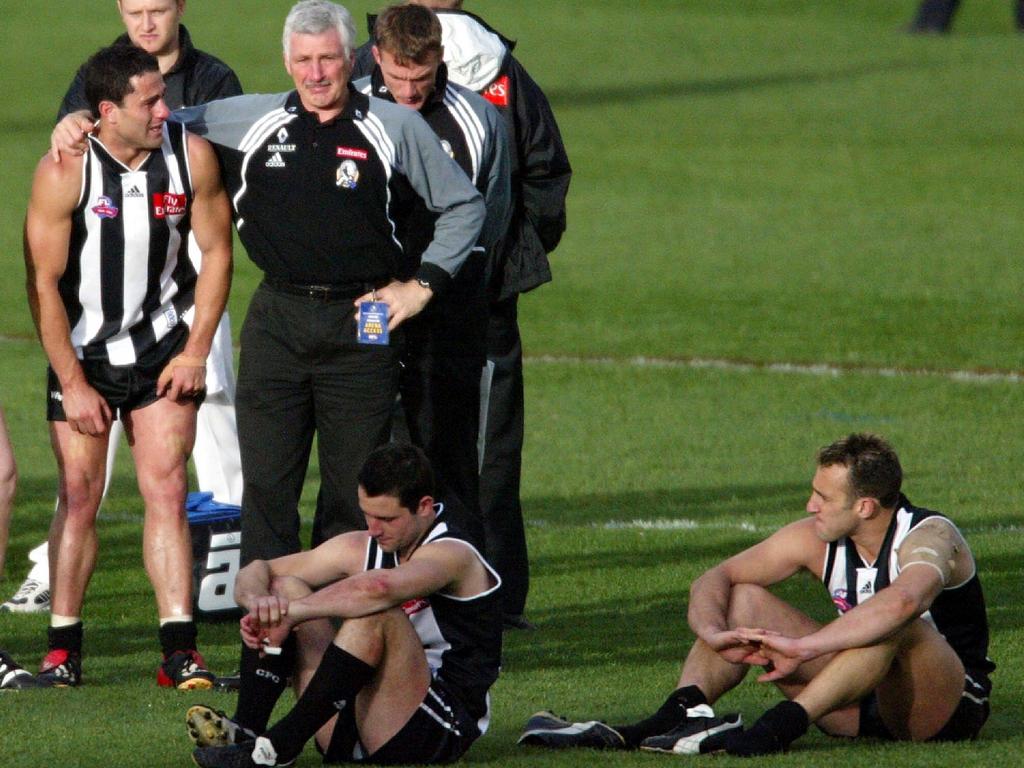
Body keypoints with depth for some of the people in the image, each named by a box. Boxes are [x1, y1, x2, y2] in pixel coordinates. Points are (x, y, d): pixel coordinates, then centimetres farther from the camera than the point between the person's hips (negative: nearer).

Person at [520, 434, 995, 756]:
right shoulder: (814, 539, -2)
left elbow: (904, 601, -44)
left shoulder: (928, 537, -21)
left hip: (951, 700, -6)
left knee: (891, 622, -37)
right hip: (864, 704, 6)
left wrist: (802, 647, -45)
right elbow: (714, 580, -1)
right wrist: (713, 632, -24)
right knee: (745, 600, -5)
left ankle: (776, 731, -46)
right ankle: (673, 719, -26)